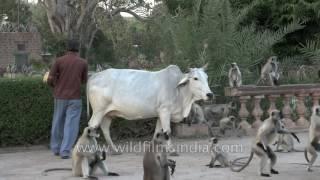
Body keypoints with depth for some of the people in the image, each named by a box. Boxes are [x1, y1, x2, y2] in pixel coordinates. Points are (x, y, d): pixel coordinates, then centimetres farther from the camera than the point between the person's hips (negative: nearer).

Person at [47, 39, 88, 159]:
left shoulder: (59, 61, -3)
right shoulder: (83, 63, -1)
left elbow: (50, 79, -6)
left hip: (60, 96, 2)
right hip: (75, 98, -2)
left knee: (58, 123, 17)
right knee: (71, 125, -1)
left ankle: (56, 148, 27)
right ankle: (65, 151, -10)